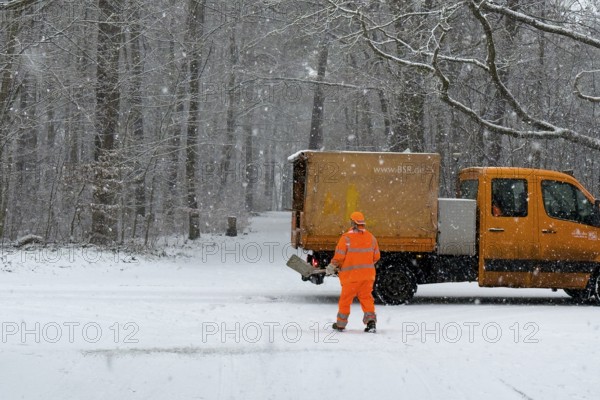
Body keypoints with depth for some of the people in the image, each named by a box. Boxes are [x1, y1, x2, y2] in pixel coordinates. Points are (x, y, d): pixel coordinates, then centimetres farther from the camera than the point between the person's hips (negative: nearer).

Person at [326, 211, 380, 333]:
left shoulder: (346, 238, -13)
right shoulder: (371, 237, 5)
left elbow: (339, 257, -11)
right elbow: (376, 257, 11)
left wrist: (332, 267, 6)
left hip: (351, 275, -4)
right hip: (368, 274, 4)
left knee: (345, 299, 8)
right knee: (366, 297, 11)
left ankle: (341, 324, 17)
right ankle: (371, 319, -6)